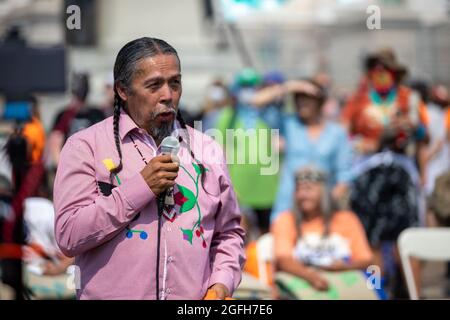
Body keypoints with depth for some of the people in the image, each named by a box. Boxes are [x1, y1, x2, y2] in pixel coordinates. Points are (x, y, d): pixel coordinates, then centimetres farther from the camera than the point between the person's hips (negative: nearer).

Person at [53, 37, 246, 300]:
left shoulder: (207, 149, 9)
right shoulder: (85, 146, -4)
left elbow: (229, 233, 15)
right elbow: (69, 236, -14)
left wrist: (222, 283, -3)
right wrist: (140, 188, -16)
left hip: (194, 297, 3)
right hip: (114, 294, -3)